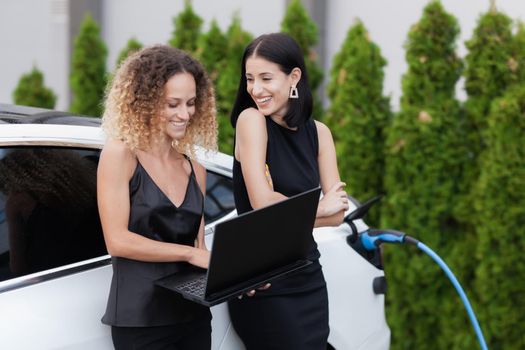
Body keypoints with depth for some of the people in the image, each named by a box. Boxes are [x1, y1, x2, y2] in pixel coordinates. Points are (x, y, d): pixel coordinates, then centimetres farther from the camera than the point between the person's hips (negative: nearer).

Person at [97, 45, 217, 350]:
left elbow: (199, 247, 14)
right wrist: (190, 254, -18)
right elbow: (117, 241, -13)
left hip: (194, 316, 6)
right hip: (141, 322, -5)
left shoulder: (194, 169, 12)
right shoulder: (120, 155, -5)